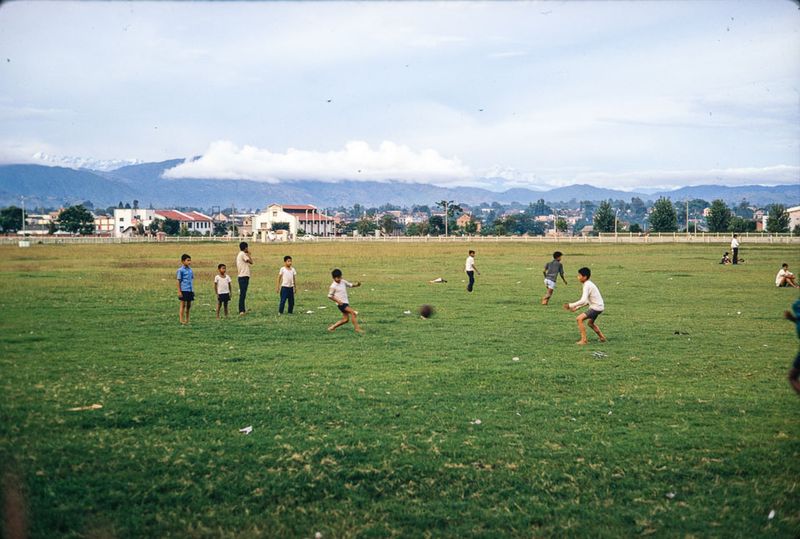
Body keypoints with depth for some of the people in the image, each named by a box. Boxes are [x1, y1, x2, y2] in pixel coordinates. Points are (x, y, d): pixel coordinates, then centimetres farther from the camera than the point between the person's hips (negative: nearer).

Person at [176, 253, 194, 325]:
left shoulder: (190, 270, 11)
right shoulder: (180, 270, -7)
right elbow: (179, 281, -7)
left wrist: (193, 290, 15)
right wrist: (179, 291, -10)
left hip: (190, 290, 6)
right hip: (184, 290, -6)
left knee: (188, 305, 10)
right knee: (183, 305, -3)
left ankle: (187, 320, 19)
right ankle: (181, 320, 0)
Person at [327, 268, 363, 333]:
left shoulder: (343, 282, 8)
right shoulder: (333, 286, -11)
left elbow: (350, 285, 16)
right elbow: (330, 296, -7)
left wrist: (356, 284, -5)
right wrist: (338, 301, -17)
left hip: (346, 303, 8)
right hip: (341, 303, -8)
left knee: (345, 319, 9)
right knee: (353, 312, -20)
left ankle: (332, 327, 19)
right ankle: (357, 328, -16)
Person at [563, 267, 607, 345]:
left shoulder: (587, 286, -18)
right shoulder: (589, 284, 13)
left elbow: (583, 301, -29)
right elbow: (587, 300, 19)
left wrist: (571, 305, -23)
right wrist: (576, 307, 12)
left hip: (596, 307, -10)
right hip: (599, 306, 10)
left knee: (579, 319, -17)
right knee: (590, 323, 30)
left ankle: (584, 340, -16)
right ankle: (602, 338, 39)